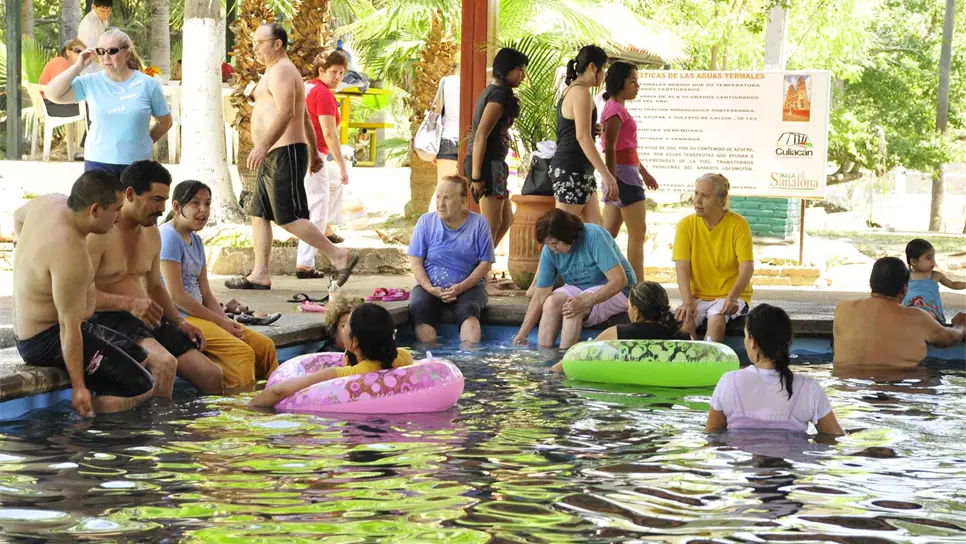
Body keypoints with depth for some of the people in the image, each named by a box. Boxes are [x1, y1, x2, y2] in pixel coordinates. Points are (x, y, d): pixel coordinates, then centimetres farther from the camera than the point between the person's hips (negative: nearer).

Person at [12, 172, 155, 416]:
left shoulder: (51, 202, -1)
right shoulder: (70, 256, -30)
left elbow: (19, 216, 25)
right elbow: (69, 328, -27)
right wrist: (78, 386, -22)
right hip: (47, 341, -11)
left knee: (143, 360, 16)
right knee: (140, 389, -19)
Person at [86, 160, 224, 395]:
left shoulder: (152, 234, 15)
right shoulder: (99, 232, -12)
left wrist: (180, 322, 11)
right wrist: (128, 303, -29)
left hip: (145, 320, 8)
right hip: (106, 319, -8)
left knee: (212, 376, -3)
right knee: (165, 363, -35)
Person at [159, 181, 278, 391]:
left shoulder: (195, 240, 16)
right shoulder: (169, 236, -12)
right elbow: (176, 295, -18)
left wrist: (227, 322, -3)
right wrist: (220, 321, -13)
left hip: (196, 314, 10)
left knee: (265, 346, 2)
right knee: (242, 352, -24)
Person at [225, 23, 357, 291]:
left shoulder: (280, 71, -12)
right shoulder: (280, 71, 22)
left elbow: (286, 113, -26)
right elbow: (305, 118, 26)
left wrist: (263, 145, -34)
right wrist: (314, 152, 29)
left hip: (283, 154, -11)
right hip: (273, 157, 11)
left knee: (289, 218, -11)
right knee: (259, 215, 9)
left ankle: (339, 256, -8)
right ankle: (260, 274, 10)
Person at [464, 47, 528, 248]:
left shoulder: (491, 92, 16)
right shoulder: (499, 95, -13)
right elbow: (480, 136, -20)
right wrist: (476, 176, -22)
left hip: (493, 164, 10)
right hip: (489, 164, -10)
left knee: (506, 219, 15)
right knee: (492, 224, -7)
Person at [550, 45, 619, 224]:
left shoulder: (571, 90, 18)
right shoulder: (581, 92, -12)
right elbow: (582, 137, -21)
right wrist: (606, 175, -23)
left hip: (579, 171, 10)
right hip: (571, 170, -10)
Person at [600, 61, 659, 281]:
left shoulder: (618, 108, 18)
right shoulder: (615, 109, -12)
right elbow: (610, 148, -19)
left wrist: (643, 172, 25)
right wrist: (612, 181, -23)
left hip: (627, 171, 10)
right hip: (623, 172, -10)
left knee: (609, 234, 9)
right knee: (638, 233, -7)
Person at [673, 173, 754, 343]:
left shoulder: (738, 225, -9)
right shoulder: (686, 225, -3)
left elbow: (747, 267, -15)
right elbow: (682, 267, -10)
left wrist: (732, 297, -32)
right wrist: (688, 302, -24)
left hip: (731, 296, -2)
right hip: (697, 295, 2)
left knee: (716, 319, -32)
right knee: (683, 321, -27)